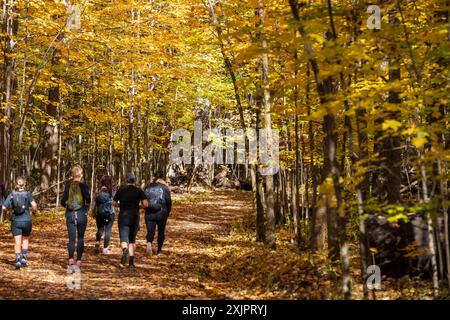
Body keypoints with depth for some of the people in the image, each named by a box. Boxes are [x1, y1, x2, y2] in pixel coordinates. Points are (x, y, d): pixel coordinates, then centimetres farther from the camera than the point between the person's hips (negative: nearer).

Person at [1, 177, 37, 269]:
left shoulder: (12, 194, -1)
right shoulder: (28, 194, -5)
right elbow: (34, 205, -18)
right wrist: (34, 209, 4)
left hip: (15, 221, 0)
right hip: (26, 221, 0)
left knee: (17, 242, 2)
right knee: (25, 239, 22)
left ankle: (18, 259, -16)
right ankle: (24, 257, 11)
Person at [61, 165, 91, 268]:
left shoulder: (68, 185, 0)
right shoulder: (83, 186, -6)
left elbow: (63, 201, -2)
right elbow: (88, 199, -18)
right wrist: (87, 205, 4)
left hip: (70, 214, 1)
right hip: (81, 214, -1)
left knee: (71, 239, 1)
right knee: (80, 238, 11)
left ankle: (71, 258, -17)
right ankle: (78, 260, 9)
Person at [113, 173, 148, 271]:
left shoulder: (121, 190, 2)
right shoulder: (139, 191, 0)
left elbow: (114, 203, 6)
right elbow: (145, 204, -9)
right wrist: (138, 206, 10)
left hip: (123, 216, -1)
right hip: (135, 217, 1)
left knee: (124, 239, -5)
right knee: (132, 240, 14)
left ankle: (125, 249, -40)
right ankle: (131, 263, 9)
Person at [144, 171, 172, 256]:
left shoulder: (148, 187, 6)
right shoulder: (164, 187, -2)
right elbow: (168, 201, -4)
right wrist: (168, 212, 8)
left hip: (149, 213, 1)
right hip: (161, 213, -1)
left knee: (150, 231, 0)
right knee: (161, 232, 14)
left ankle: (149, 243, -30)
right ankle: (159, 250, 18)